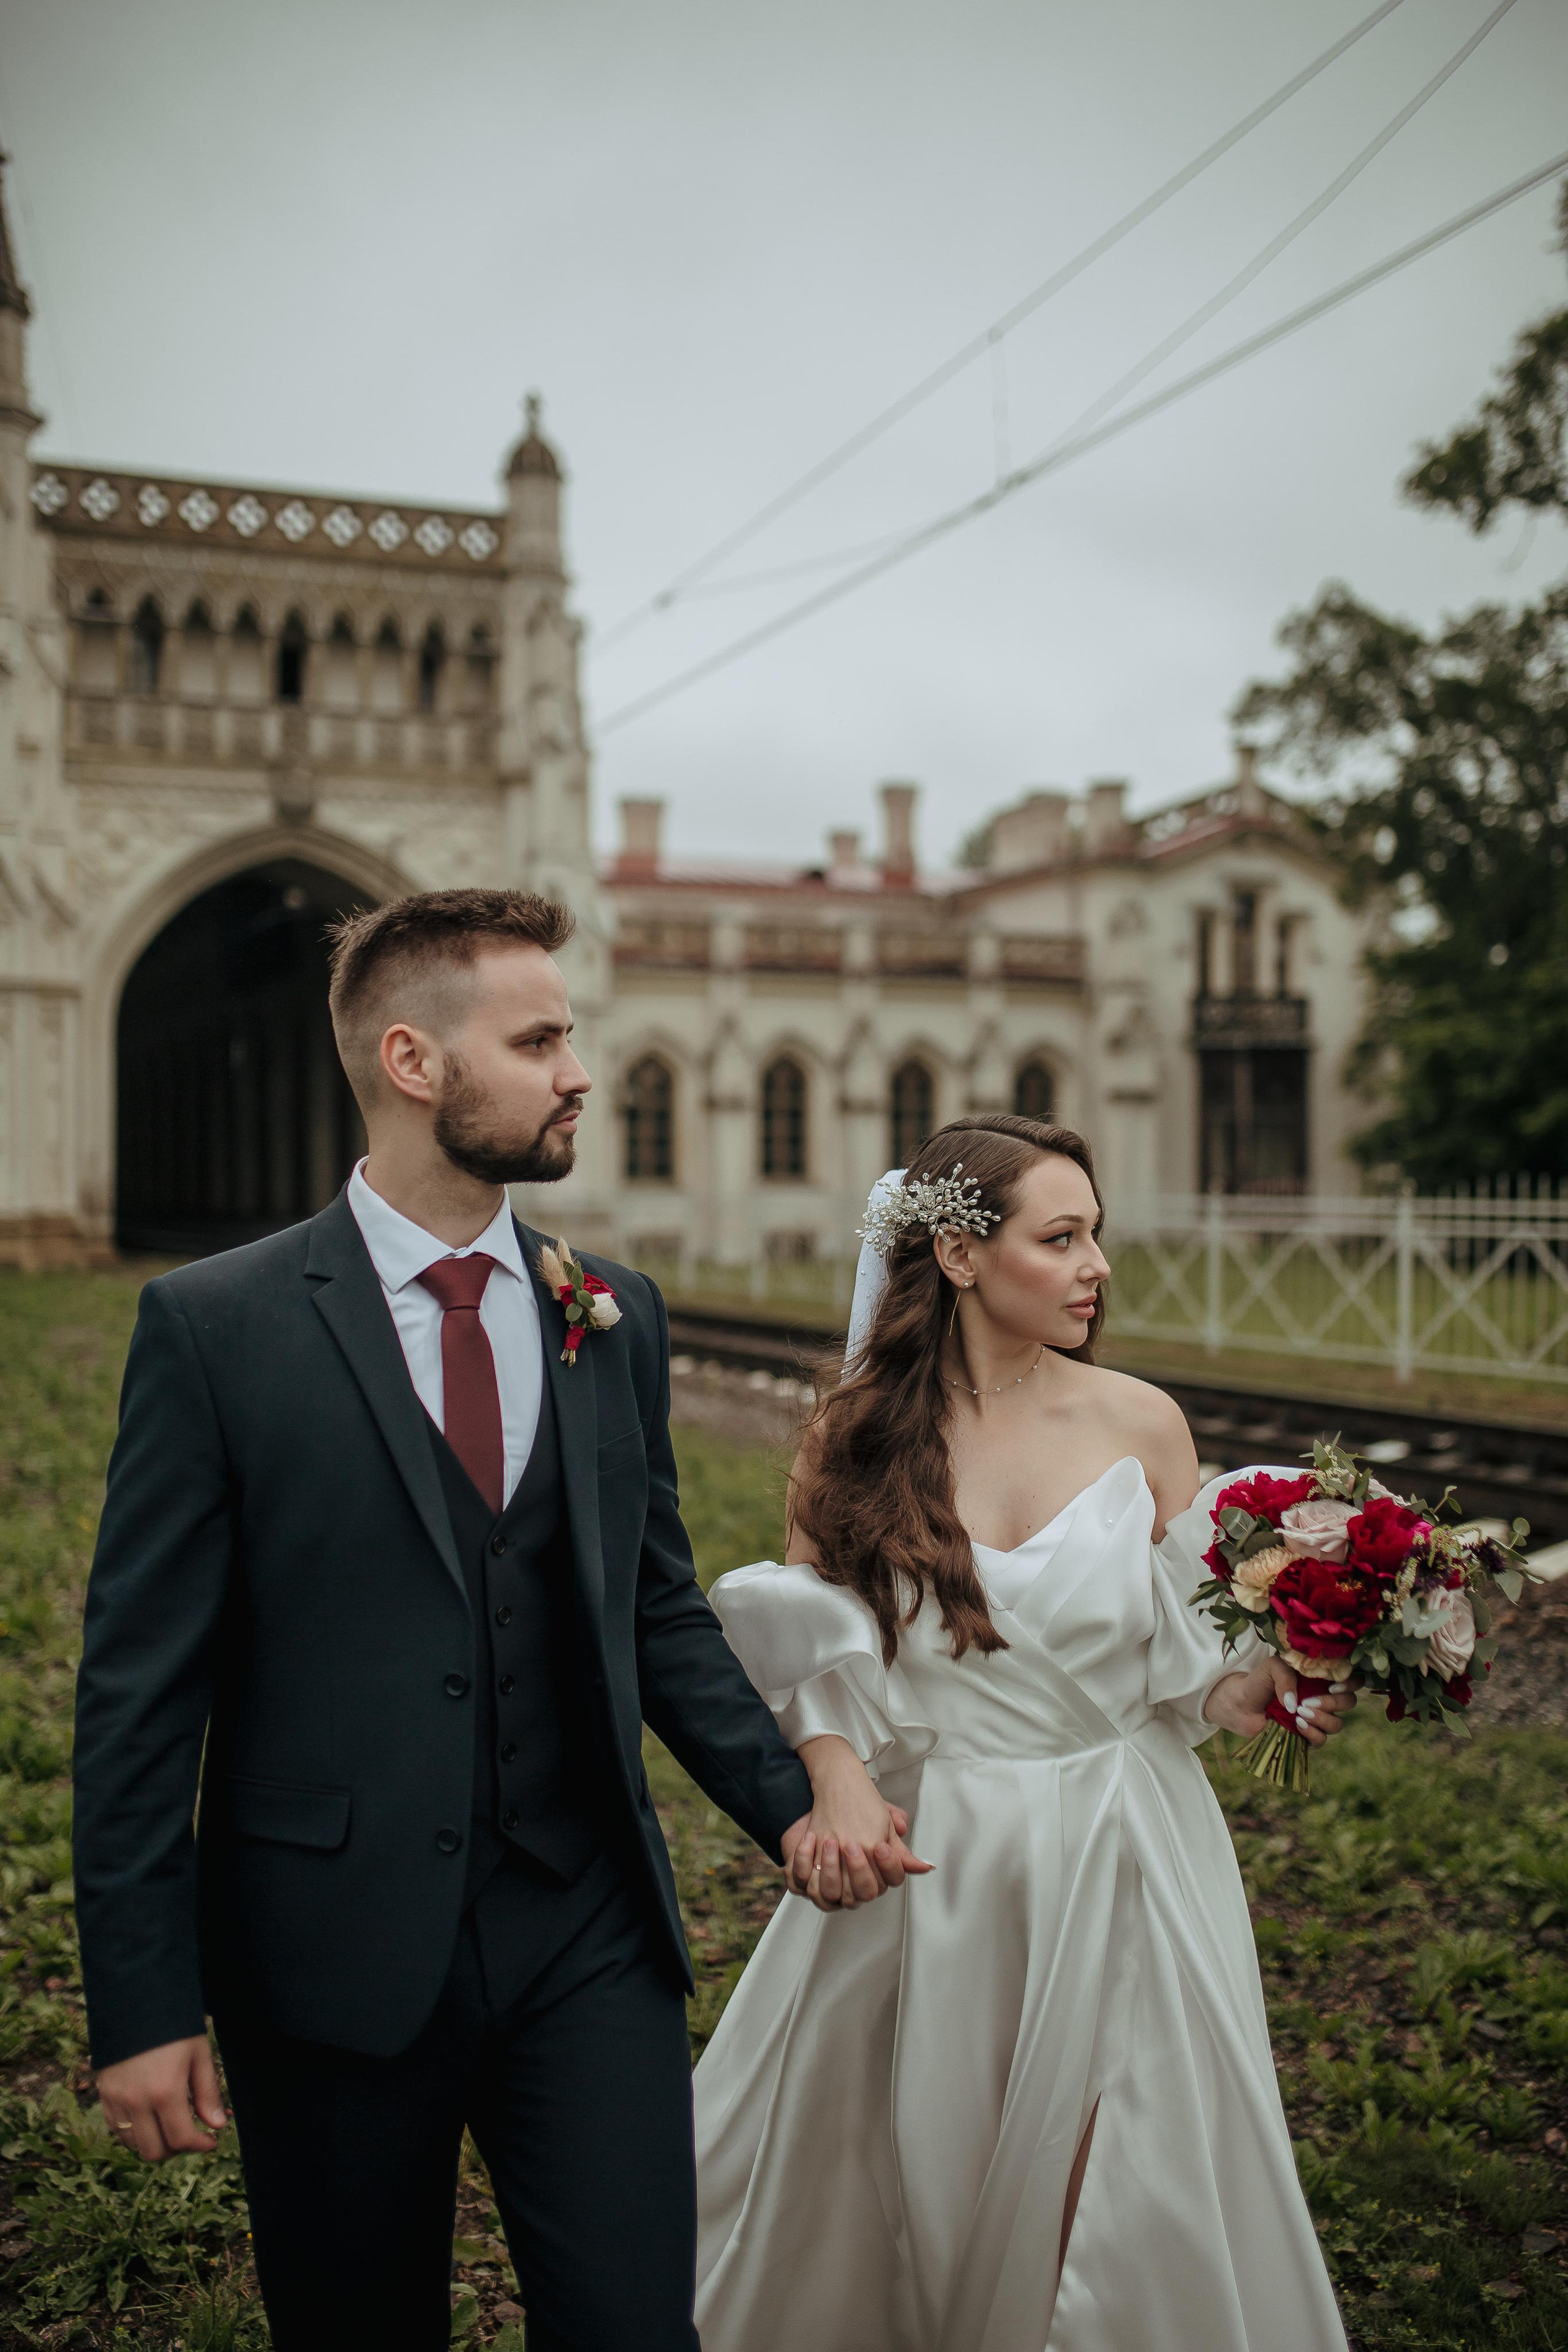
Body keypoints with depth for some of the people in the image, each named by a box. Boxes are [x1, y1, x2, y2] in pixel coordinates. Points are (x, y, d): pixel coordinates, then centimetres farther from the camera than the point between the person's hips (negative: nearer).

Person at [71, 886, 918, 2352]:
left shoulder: (615, 1317, 5)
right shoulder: (214, 1326, -7)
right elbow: (142, 1681, -7)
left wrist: (788, 1803, 1)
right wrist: (143, 2005, -8)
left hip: (589, 1940, 3)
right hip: (334, 1954, -2)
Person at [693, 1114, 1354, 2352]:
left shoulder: (1141, 1423, -4)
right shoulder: (857, 1437, -5)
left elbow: (1181, 1648, 3)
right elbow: (817, 1651, -3)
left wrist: (1252, 1693, -16)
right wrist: (841, 1784, -20)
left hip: (1117, 1862, 0)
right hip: (927, 1861, 0)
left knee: (1129, 2199, 7)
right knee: (896, 2172, 13)